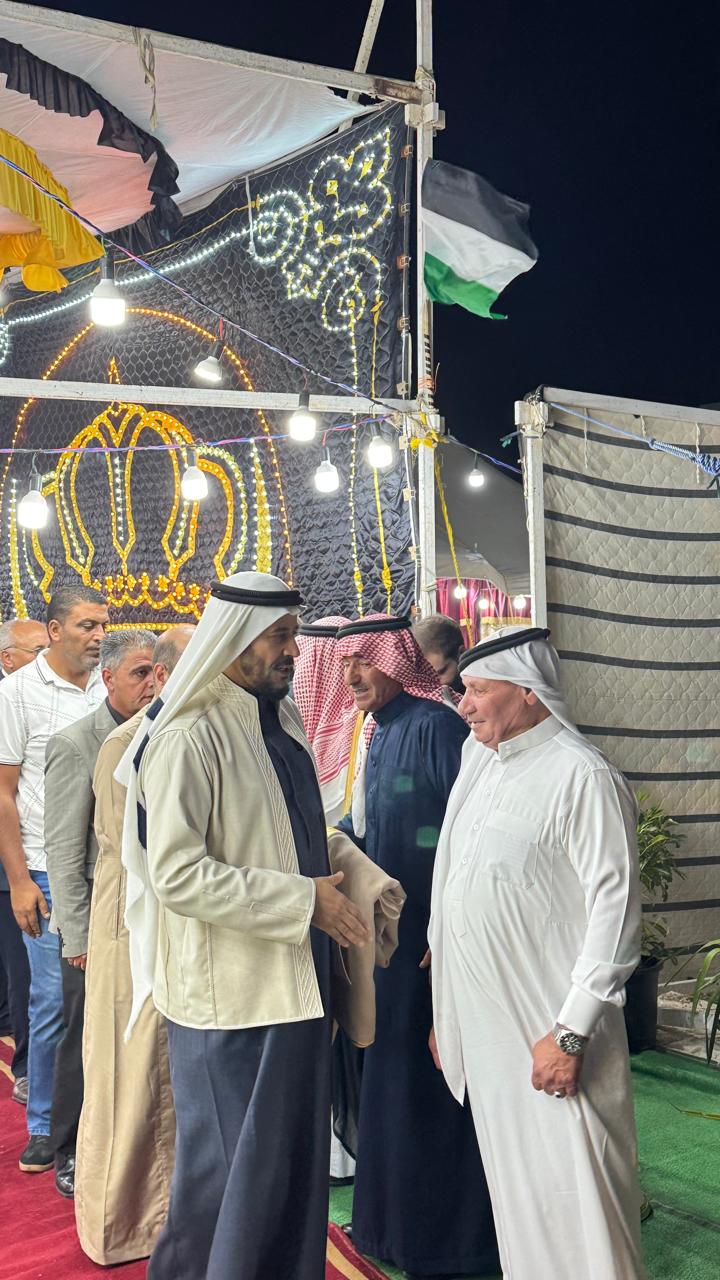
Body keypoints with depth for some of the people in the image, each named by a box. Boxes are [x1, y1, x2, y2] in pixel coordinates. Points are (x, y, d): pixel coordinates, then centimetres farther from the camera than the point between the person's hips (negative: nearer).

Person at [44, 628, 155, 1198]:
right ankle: (72, 1157, 27)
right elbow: (64, 852, -12)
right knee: (86, 1043, 8)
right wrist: (79, 937, -13)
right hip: (98, 922, -5)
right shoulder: (75, 744, -12)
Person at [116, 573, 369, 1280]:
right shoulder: (188, 739, -17)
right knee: (230, 1169, 6)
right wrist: (303, 899, -21)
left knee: (296, 1157, 19)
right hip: (229, 992, -8)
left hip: (296, 983, 8)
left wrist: (349, 873, 5)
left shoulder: (282, 725, 9)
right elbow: (176, 873, -24)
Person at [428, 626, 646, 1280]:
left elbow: (615, 909, -17)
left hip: (549, 1030, -7)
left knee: (572, 1192, 0)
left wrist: (570, 1034, -18)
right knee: (514, 1188, 17)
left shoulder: (583, 777, -14)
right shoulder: (479, 758, 10)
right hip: (481, 1022, 7)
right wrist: (442, 1017, 18)